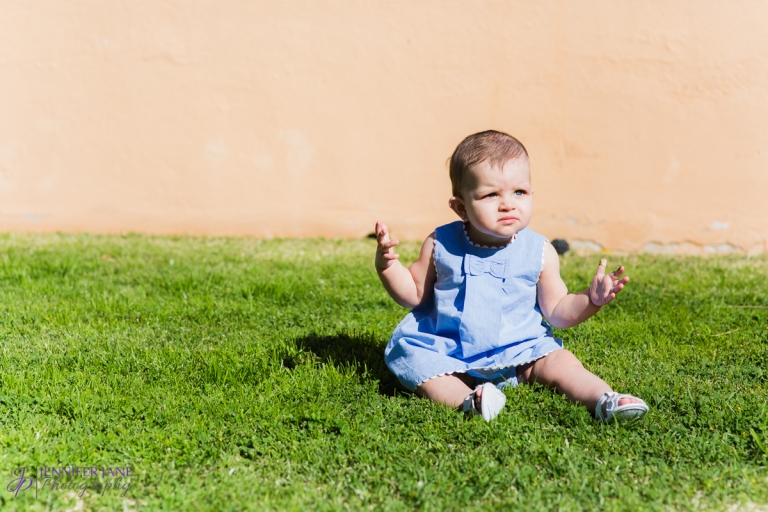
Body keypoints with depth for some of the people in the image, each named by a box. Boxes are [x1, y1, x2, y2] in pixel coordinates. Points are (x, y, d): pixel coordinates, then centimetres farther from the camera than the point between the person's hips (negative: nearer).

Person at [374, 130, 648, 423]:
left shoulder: (540, 253, -3)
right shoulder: (441, 245, -5)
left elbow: (557, 311, 2)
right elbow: (414, 294, 5)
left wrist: (591, 300, -16)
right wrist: (387, 264, -12)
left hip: (518, 351, 1)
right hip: (445, 350, -1)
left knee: (559, 362, -19)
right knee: (412, 357, -28)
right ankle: (467, 399, -47)